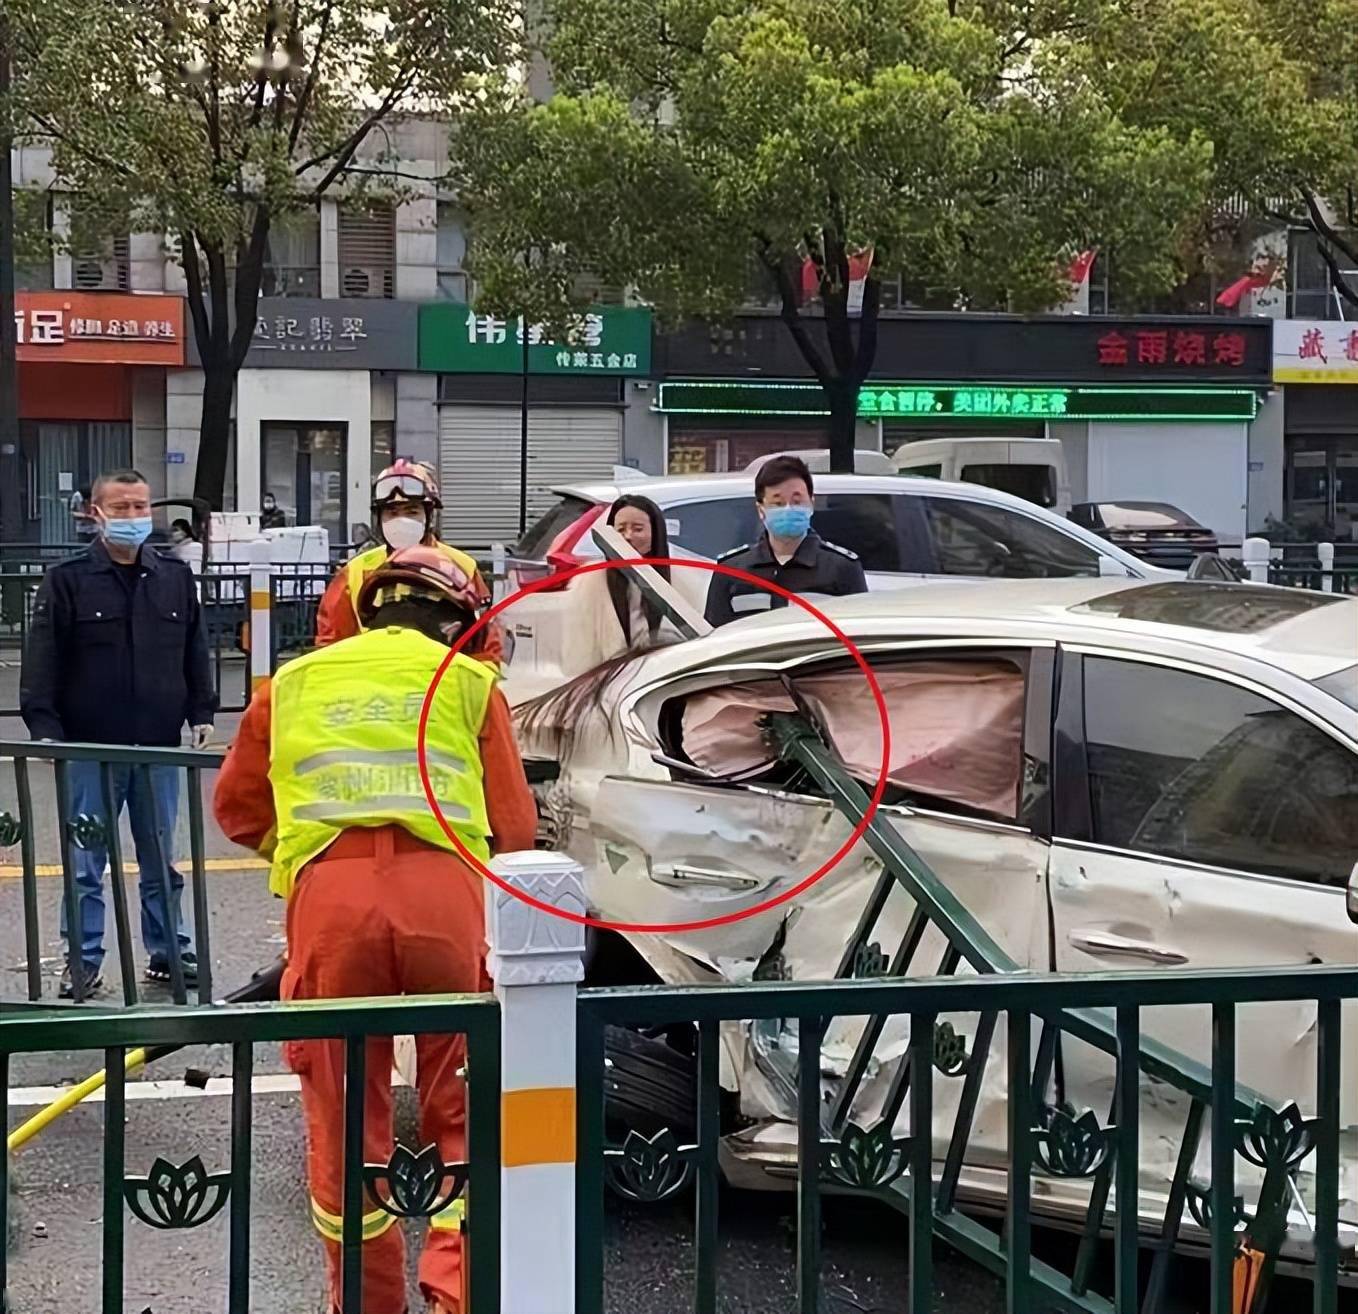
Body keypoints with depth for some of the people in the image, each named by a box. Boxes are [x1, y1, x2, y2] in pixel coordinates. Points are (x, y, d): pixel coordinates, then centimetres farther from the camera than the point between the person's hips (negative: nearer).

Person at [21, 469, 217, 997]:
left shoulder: (175, 578, 9)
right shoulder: (67, 581, -1)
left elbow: (195, 652, 14)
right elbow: (43, 661, -3)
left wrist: (201, 713, 7)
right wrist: (44, 727, -11)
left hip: (160, 748, 3)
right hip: (90, 749, -3)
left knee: (161, 859, 11)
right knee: (85, 863, 3)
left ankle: (168, 952, 21)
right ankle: (83, 961, 12)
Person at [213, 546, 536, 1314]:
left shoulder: (294, 683, 24)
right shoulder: (469, 681, 19)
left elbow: (239, 809, 27)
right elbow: (515, 826, 14)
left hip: (328, 896, 1)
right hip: (445, 890, -1)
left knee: (344, 1119, 11)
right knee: (463, 1114, 11)